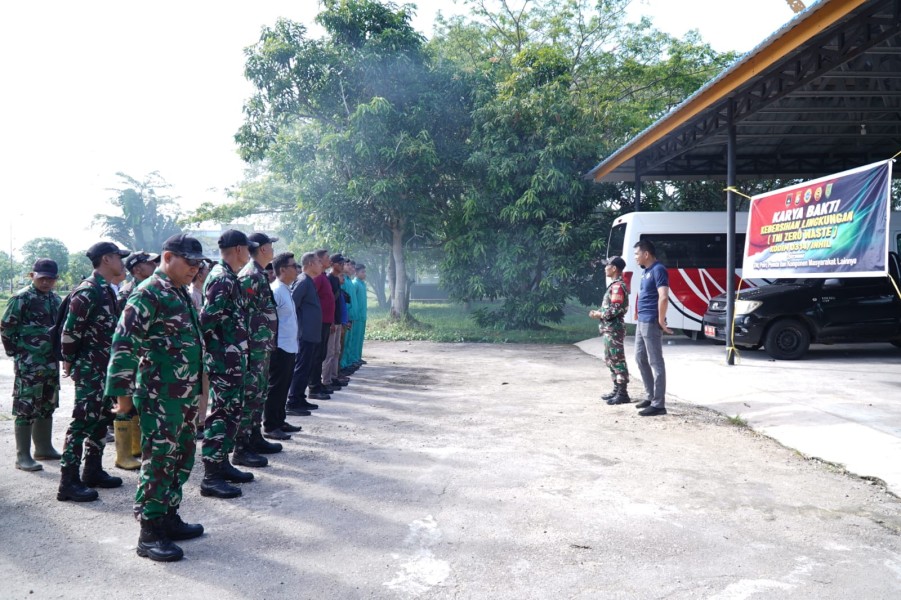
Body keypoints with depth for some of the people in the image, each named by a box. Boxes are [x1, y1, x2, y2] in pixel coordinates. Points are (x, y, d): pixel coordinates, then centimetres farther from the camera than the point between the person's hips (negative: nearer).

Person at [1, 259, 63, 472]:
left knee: (47, 406, 15)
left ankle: (44, 448, 27)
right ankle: (23, 456, 2)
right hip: (29, 364, -7)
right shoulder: (22, 298, -9)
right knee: (26, 408, -4)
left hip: (51, 362, 7)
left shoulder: (56, 300, 11)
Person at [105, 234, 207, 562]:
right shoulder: (149, 293, -13)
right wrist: (123, 391, -19)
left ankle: (168, 518, 28)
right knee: (158, 459, -3)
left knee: (182, 455, 15)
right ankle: (150, 533, 7)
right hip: (159, 395, -9)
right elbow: (124, 342, -18)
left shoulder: (182, 293, 15)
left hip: (185, 393, 9)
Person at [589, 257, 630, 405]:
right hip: (609, 329, 11)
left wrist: (598, 314, -10)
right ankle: (617, 390, 22)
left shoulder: (617, 286, -15)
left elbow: (615, 310, -22)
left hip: (614, 329, -11)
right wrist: (598, 313, 8)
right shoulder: (614, 285, 17)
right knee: (610, 360, 16)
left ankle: (623, 394, -5)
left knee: (618, 361, -8)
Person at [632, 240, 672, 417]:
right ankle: (651, 397, 26)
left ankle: (658, 404, -2)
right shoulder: (647, 271, 16)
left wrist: (661, 320, -19)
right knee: (640, 359, 16)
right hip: (642, 322, 10)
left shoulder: (658, 269, -14)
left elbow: (663, 297, -23)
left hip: (651, 323, -10)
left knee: (655, 362, -6)